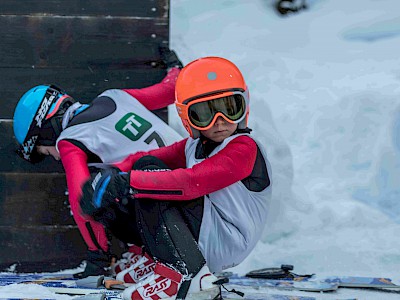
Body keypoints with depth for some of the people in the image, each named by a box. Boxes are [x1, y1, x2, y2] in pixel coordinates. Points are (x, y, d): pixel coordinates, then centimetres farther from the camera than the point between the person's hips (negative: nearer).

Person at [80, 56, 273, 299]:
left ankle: (185, 274, -23)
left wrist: (127, 183, -28)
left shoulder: (244, 148, -12)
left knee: (147, 170, -19)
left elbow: (191, 183, -25)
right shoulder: (194, 146, 15)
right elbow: (148, 157, 5)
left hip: (223, 246, -8)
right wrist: (111, 175, -17)